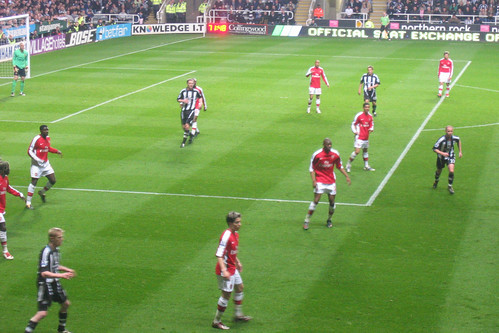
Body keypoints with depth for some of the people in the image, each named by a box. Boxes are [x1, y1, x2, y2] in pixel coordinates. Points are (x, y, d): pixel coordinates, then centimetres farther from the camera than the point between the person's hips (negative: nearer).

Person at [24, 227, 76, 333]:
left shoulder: (56, 249, 6)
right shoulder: (46, 251, -23)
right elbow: (44, 273, -31)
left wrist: (68, 270, 13)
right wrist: (61, 275, -38)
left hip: (54, 283, 9)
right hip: (45, 284, -9)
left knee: (65, 303, 21)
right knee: (43, 313, -15)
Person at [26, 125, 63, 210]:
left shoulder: (48, 138, 7)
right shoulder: (36, 139, -15)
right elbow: (30, 151, -13)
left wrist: (57, 151, 10)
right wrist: (37, 160, -24)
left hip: (45, 163, 7)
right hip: (37, 164, -7)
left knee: (53, 181, 4)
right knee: (34, 182, -10)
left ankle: (42, 192, 31)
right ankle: (28, 202, -3)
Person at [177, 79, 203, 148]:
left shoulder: (196, 91, 2)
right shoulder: (183, 91, 1)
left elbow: (200, 97, 23)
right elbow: (178, 99, 8)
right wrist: (183, 101, -10)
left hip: (191, 111, -3)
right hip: (184, 110, 3)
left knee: (187, 126, -15)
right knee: (183, 127, 6)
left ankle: (184, 142, -4)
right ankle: (191, 135, 36)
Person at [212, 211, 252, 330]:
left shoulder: (235, 234, 6)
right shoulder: (226, 236, -24)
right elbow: (219, 255, -28)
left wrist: (238, 262, 26)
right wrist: (224, 271, -35)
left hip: (233, 269, 10)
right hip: (226, 270, -10)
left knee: (240, 288, 22)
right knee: (226, 295, -5)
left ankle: (238, 315, 38)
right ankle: (216, 321, 6)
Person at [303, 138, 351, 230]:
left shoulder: (335, 154, -1)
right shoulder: (317, 154, -10)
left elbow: (340, 166, 13)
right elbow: (311, 168, -3)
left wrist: (347, 176, 5)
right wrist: (314, 180, -13)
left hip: (331, 181, 3)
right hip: (320, 180, -3)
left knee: (332, 202, 3)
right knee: (316, 201, -12)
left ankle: (329, 220, 26)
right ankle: (307, 221, -4)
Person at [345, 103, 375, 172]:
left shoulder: (370, 116, 5)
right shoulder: (359, 115, -11)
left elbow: (372, 124, 18)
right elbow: (353, 124, -2)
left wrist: (371, 129, -3)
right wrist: (355, 131, -15)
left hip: (366, 137, 7)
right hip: (359, 137, -7)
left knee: (365, 150, 17)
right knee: (357, 151, -15)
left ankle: (366, 166, 25)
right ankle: (348, 164, 0)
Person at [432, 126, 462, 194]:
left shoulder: (455, 138, -18)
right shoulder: (441, 140, -30)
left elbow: (458, 140, 8)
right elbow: (434, 149, -25)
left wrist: (460, 151, 9)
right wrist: (442, 153, -39)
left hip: (450, 155, 1)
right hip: (441, 156, -1)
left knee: (451, 171, -16)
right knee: (439, 171, 18)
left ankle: (450, 186, 7)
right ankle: (436, 181, 52)